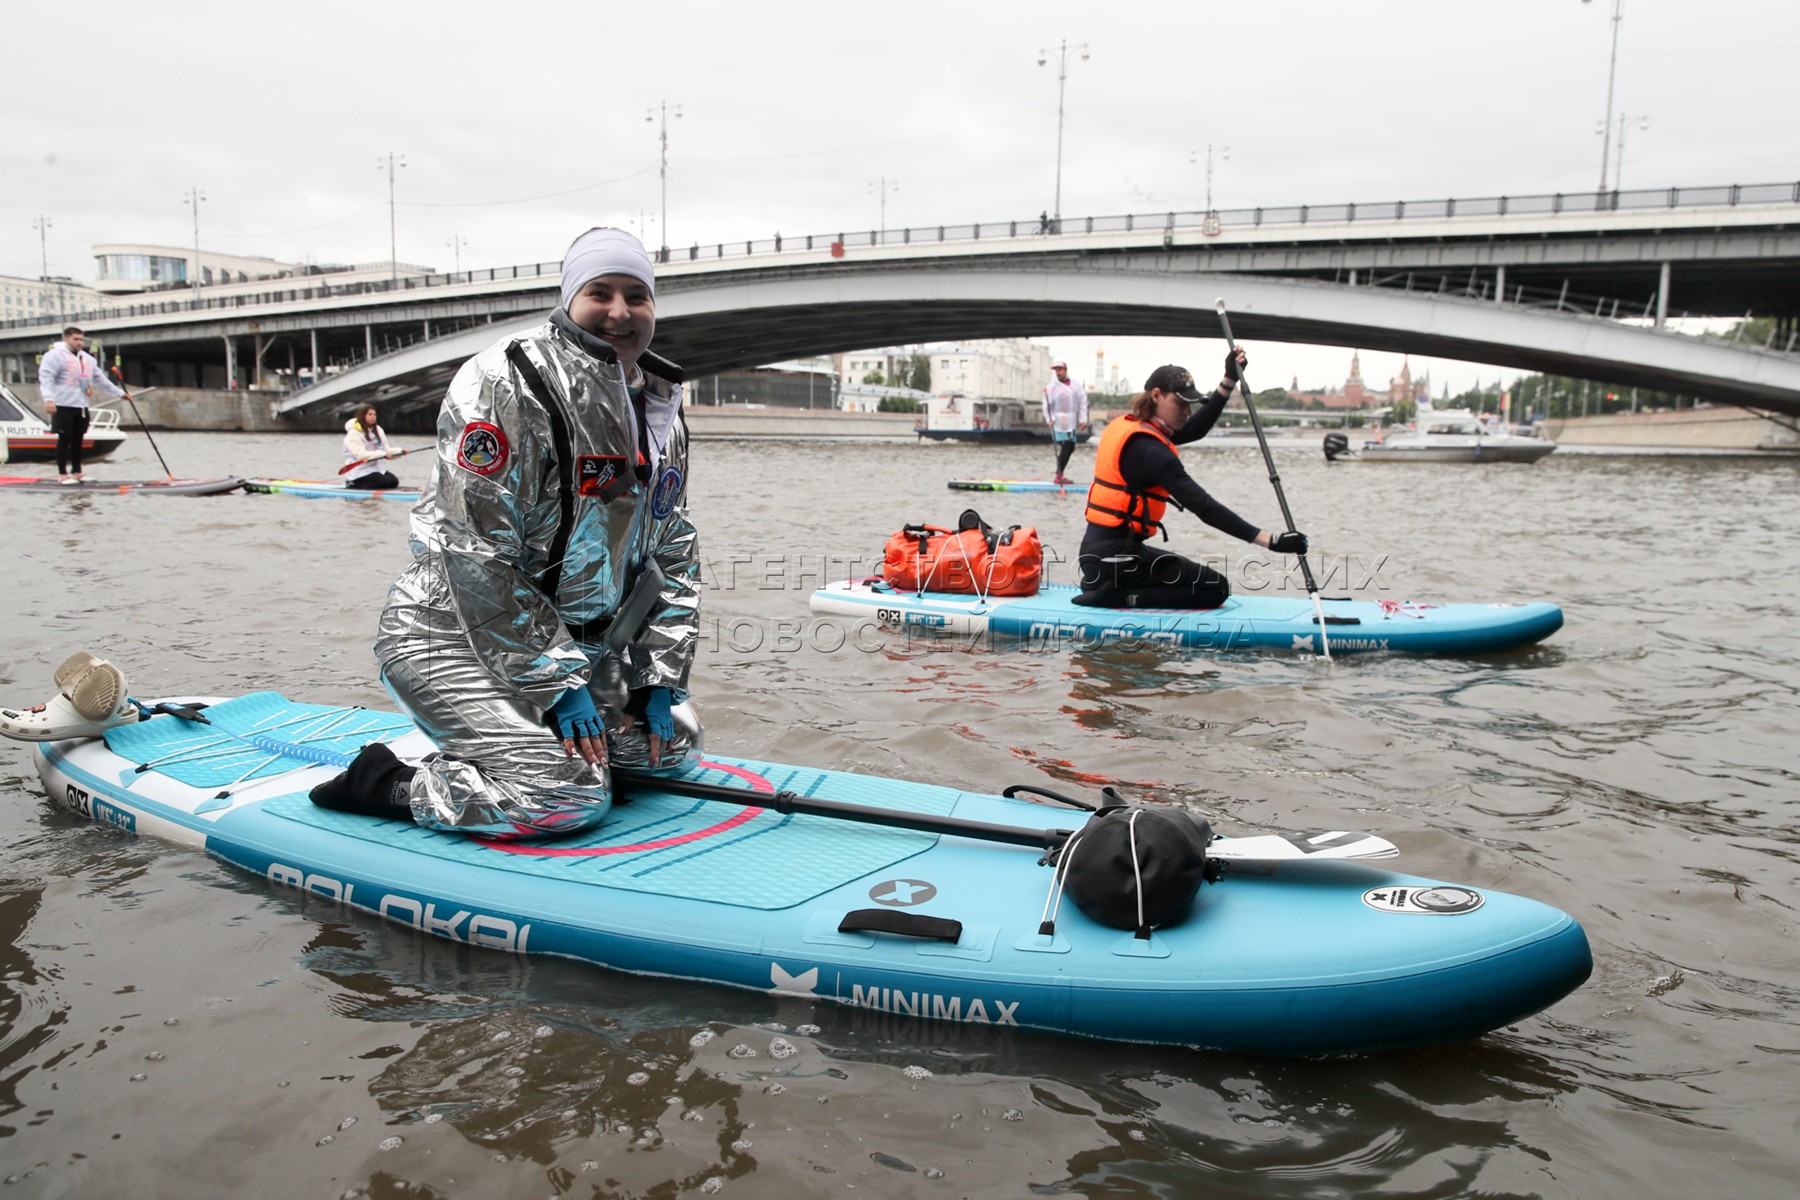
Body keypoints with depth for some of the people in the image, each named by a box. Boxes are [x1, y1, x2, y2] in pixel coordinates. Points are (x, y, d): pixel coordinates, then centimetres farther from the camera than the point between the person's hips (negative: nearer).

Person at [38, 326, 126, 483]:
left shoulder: (87, 358, 19)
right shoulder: (55, 355, -5)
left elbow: (100, 379, 26)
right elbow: (46, 377, -14)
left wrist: (119, 393, 25)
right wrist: (48, 399, -25)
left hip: (81, 405, 7)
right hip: (63, 405, -7)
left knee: (78, 439, 11)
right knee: (64, 439, -4)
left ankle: (77, 472, 18)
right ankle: (62, 474, 1)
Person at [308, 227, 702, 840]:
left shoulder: (662, 412, 8)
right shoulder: (505, 384, -19)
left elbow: (675, 556, 12)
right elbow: (478, 557, -23)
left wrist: (662, 681, 3)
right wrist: (558, 685, -22)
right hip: (455, 632, -9)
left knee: (675, 740, 14)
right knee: (569, 797, -23)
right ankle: (388, 785, -2)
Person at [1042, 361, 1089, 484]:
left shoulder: (1076, 385, 6)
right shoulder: (1051, 386, -4)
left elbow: (1082, 402, 7)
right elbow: (1047, 405, -6)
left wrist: (1083, 419, 2)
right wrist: (1049, 419, -17)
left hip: (1072, 423, 5)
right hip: (1058, 423, -5)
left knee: (1070, 447, 9)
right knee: (1064, 447, -10)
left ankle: (1060, 473, 20)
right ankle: (1059, 476, -4)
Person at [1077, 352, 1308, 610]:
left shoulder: (1125, 426, 9)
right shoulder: (1149, 449, -19)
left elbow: (1194, 431, 19)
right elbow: (1203, 507, -23)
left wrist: (1229, 381, 13)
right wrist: (1269, 540, -25)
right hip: (1115, 556, -10)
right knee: (1216, 588, -6)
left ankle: (1107, 586, 12)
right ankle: (1118, 597, -12)